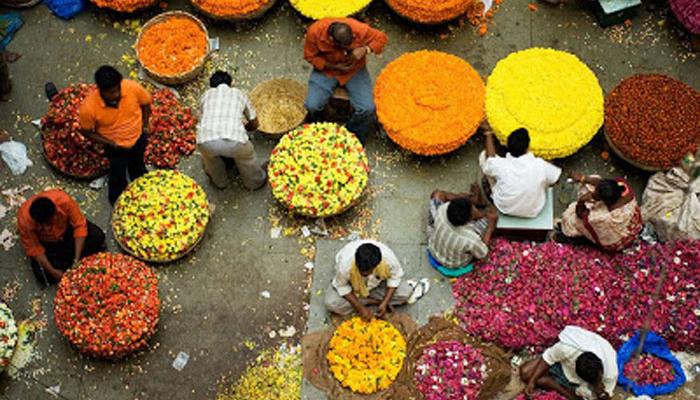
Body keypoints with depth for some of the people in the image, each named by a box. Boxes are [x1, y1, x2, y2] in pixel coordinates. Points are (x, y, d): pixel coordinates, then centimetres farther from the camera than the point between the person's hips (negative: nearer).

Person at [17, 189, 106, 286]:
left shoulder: (64, 201, -38)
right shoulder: (24, 220, -37)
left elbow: (80, 225, -26)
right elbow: (33, 248, -24)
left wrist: (77, 260, -27)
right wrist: (53, 271, -27)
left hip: (66, 228, 1)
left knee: (97, 236, -17)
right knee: (46, 275, -18)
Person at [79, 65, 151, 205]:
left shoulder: (132, 87, -33)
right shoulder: (89, 107, -36)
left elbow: (146, 103, -9)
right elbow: (86, 132, -17)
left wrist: (144, 126, -9)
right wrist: (111, 144, -19)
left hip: (138, 138, 2)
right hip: (115, 146, -2)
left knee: (137, 167, 33)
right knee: (118, 178, 21)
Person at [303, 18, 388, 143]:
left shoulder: (360, 30, -28)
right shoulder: (315, 32, -27)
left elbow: (382, 38, -10)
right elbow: (310, 56, -10)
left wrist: (365, 49, -29)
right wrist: (334, 67, -21)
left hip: (355, 70, 0)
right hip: (326, 69, 0)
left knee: (368, 109, -19)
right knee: (312, 106, -22)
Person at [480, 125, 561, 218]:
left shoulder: (500, 165, -28)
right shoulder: (540, 165, -29)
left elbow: (490, 157, -4)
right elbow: (556, 178, -8)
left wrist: (488, 132, 6)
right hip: (533, 212, 1)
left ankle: (490, 191, 31)